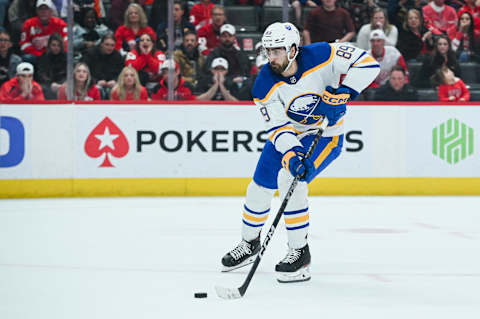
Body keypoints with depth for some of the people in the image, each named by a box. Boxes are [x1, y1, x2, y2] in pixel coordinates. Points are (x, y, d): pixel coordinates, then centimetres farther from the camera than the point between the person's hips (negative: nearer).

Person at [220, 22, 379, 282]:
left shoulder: (321, 56, -26)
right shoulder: (265, 84, -18)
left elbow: (367, 63, -24)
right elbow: (278, 128, -21)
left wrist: (342, 93, -33)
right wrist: (290, 154, -39)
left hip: (325, 135, -4)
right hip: (288, 136, 4)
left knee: (289, 180, -26)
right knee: (259, 188, 7)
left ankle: (299, 252, -14)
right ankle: (249, 243, 36)